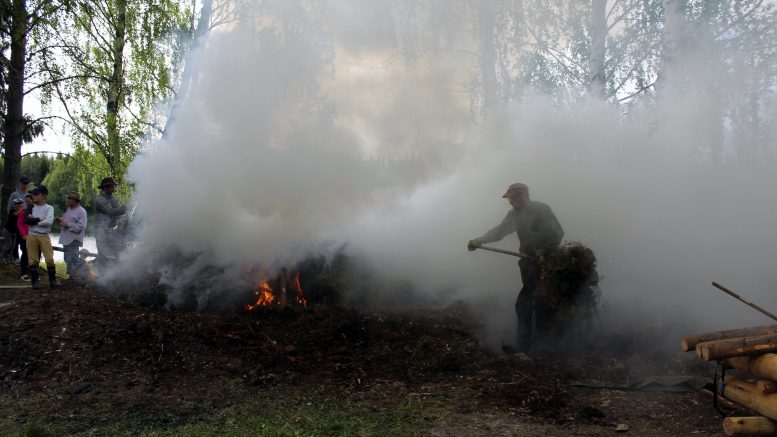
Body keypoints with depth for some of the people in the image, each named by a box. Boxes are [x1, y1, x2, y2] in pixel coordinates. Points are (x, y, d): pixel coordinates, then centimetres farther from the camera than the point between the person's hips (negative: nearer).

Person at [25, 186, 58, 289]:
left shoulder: (49, 208, -1)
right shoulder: (31, 207, 7)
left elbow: (49, 222, -17)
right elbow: (26, 220, -7)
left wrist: (33, 221, -10)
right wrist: (39, 219, -14)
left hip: (44, 236, -2)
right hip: (32, 236, 2)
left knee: (50, 259, -3)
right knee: (33, 260, 4)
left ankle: (53, 280, 8)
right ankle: (35, 281, 13)